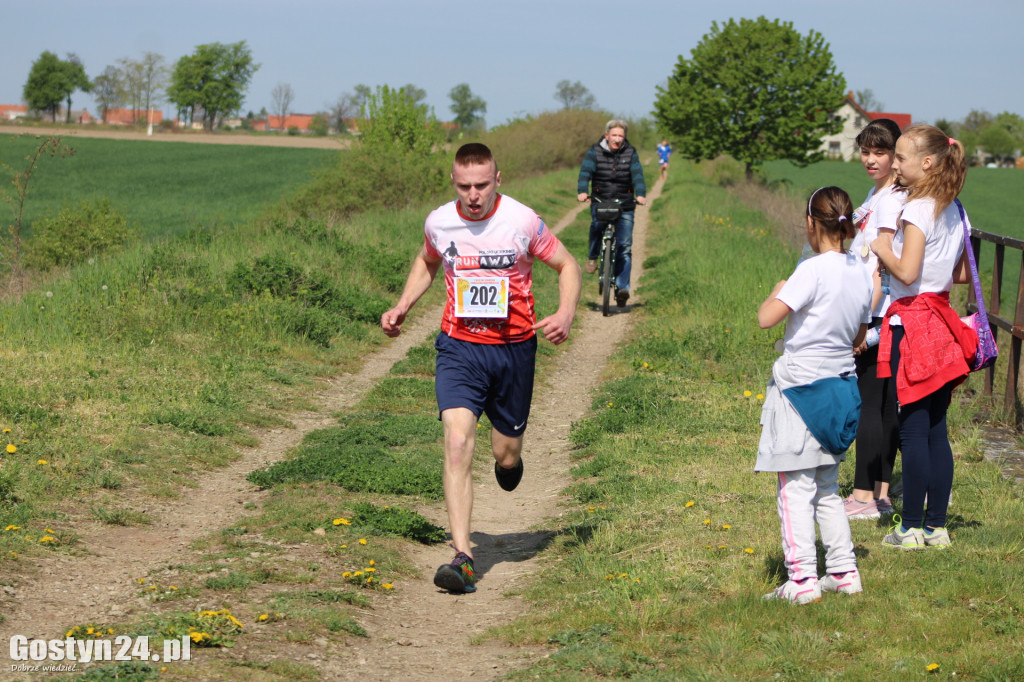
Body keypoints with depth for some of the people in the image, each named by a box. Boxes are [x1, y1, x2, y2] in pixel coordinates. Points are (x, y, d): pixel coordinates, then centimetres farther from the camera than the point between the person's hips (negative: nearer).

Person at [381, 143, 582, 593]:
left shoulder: (521, 222, -11)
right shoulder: (439, 222, -3)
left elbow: (567, 265, 2)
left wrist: (566, 312, -16)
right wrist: (402, 307, 7)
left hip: (513, 349, 0)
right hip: (459, 348, 0)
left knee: (506, 454, 10)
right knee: (457, 444, -19)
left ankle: (508, 457, 52)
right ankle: (462, 558, -21)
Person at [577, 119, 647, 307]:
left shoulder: (630, 153, 4)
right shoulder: (595, 152, 0)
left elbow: (637, 174, -8)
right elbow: (585, 172, -12)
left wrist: (641, 194, -27)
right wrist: (582, 192, -31)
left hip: (624, 205, 1)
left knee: (624, 246, -7)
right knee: (597, 223, -33)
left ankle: (622, 288, -7)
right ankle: (592, 257, -7)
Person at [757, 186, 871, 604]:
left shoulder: (813, 272, -18)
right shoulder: (860, 272, 4)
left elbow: (765, 318, -21)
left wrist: (777, 291, -3)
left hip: (800, 390, -7)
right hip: (839, 386, 8)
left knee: (795, 490, -3)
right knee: (827, 489, 18)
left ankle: (802, 580, -5)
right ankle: (844, 572, 20)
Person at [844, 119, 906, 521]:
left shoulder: (892, 201, -14)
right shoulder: (876, 195, 15)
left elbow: (884, 267, -19)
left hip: (880, 316, -10)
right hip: (868, 312, 10)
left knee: (868, 404, -6)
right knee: (882, 405, 11)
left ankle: (865, 497, -2)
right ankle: (881, 493, 16)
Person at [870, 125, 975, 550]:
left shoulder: (917, 210, -16)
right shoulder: (954, 212, 10)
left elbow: (906, 273, -23)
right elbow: (962, 274, 16)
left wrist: (883, 249, -6)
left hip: (912, 321, -8)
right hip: (940, 321, 8)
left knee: (912, 429, -3)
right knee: (936, 430, 10)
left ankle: (912, 527, 2)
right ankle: (937, 525, 13)